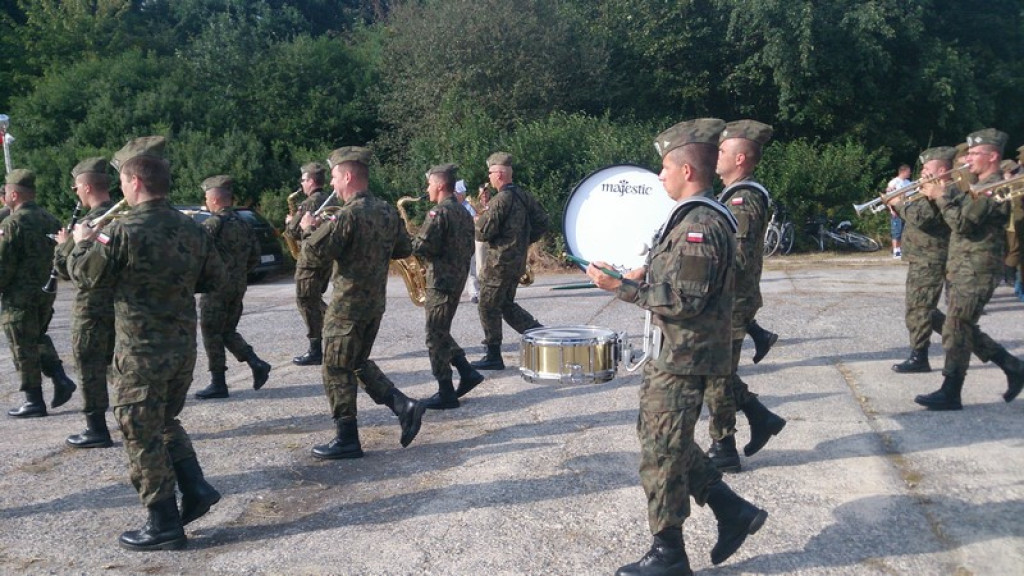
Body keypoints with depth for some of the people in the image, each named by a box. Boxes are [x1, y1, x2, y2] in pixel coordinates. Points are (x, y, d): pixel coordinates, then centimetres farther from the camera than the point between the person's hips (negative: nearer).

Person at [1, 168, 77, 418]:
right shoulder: (51, 220, 8)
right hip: (47, 293, 7)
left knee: (24, 349, 2)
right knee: (38, 339, 23)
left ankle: (34, 402, 8)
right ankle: (61, 380, 10)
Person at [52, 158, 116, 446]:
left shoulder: (91, 222, -18)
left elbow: (66, 268, -13)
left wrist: (64, 244, 4)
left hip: (93, 306, -8)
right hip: (122, 302, 8)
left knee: (91, 368, 2)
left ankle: (97, 430, 8)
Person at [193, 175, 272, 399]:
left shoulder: (212, 224, -13)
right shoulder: (244, 224, 11)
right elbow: (254, 258, 13)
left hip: (216, 286, -7)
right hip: (239, 286, 7)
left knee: (211, 334, 3)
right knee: (227, 331, 18)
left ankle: (218, 383, 7)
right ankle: (257, 364, 4)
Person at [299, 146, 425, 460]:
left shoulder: (348, 215, -20)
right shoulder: (387, 211, 6)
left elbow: (313, 254, -21)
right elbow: (404, 249, 17)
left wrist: (310, 228, -2)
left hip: (347, 307, -8)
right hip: (376, 304, 8)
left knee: (337, 371, 4)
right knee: (359, 363, 22)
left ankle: (346, 440, 11)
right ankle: (404, 406, 11)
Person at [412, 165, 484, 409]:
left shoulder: (439, 212, -15)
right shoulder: (464, 213, 13)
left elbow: (422, 247, -19)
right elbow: (469, 248, 17)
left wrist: (407, 243, 0)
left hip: (440, 281, -9)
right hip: (458, 278, 9)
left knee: (436, 337, -1)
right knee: (441, 333, 19)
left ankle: (446, 394, 3)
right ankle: (467, 373, 15)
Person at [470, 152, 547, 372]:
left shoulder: (500, 200, -18)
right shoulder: (525, 196, 7)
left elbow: (483, 233, -19)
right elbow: (542, 222, 13)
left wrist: (479, 221, 2)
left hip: (500, 261, -8)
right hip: (519, 260, 8)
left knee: (488, 307, 3)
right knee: (507, 304, 20)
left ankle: (493, 357, 8)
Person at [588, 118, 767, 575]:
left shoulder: (699, 225, -22)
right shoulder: (698, 217, 11)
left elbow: (685, 301, -25)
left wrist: (621, 287, -23)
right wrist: (647, 275, 10)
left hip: (683, 357, -10)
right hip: (673, 352, 10)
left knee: (661, 452, 1)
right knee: (658, 436, 19)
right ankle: (732, 510, 25)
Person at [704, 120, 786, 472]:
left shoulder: (743, 201, -20)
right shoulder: (737, 195, 12)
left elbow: (736, 262, -26)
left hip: (730, 306, -10)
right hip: (730, 304, 10)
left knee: (717, 377, 2)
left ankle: (723, 451, 14)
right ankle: (762, 418, 27)